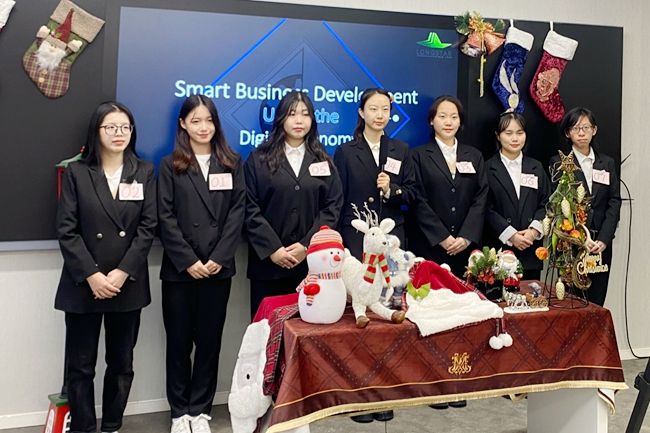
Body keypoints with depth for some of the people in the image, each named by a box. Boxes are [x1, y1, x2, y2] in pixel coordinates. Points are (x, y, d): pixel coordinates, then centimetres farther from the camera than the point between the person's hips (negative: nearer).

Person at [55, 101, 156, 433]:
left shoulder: (144, 172, 6)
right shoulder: (76, 172, 2)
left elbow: (147, 228, -1)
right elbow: (66, 230, -4)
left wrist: (121, 273, -11)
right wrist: (92, 275, -13)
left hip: (128, 284, 1)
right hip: (83, 284, -1)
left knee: (121, 363, 10)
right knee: (80, 366, 3)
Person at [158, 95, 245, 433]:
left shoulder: (231, 163, 8)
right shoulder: (171, 165, 3)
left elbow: (238, 212, 1)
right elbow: (166, 217, -4)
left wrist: (219, 258, -9)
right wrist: (189, 261, -12)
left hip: (218, 268, 1)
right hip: (180, 269, -1)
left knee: (210, 340, 7)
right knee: (179, 340, 7)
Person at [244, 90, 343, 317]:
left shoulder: (323, 160, 11)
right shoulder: (258, 159, 5)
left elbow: (333, 207, 2)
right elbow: (251, 209, -2)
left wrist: (307, 245, -9)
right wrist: (272, 249, -12)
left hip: (312, 261, 2)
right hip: (268, 261, -1)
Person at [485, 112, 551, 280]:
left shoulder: (536, 167, 14)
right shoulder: (488, 168, 0)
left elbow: (545, 204, 9)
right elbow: (486, 208, -6)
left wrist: (534, 230, -7)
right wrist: (511, 235, -12)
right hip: (499, 250, -4)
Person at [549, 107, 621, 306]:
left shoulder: (607, 163, 12)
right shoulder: (559, 163, 0)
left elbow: (614, 202, 7)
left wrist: (603, 239, -6)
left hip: (600, 245, 4)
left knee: (596, 301, 4)